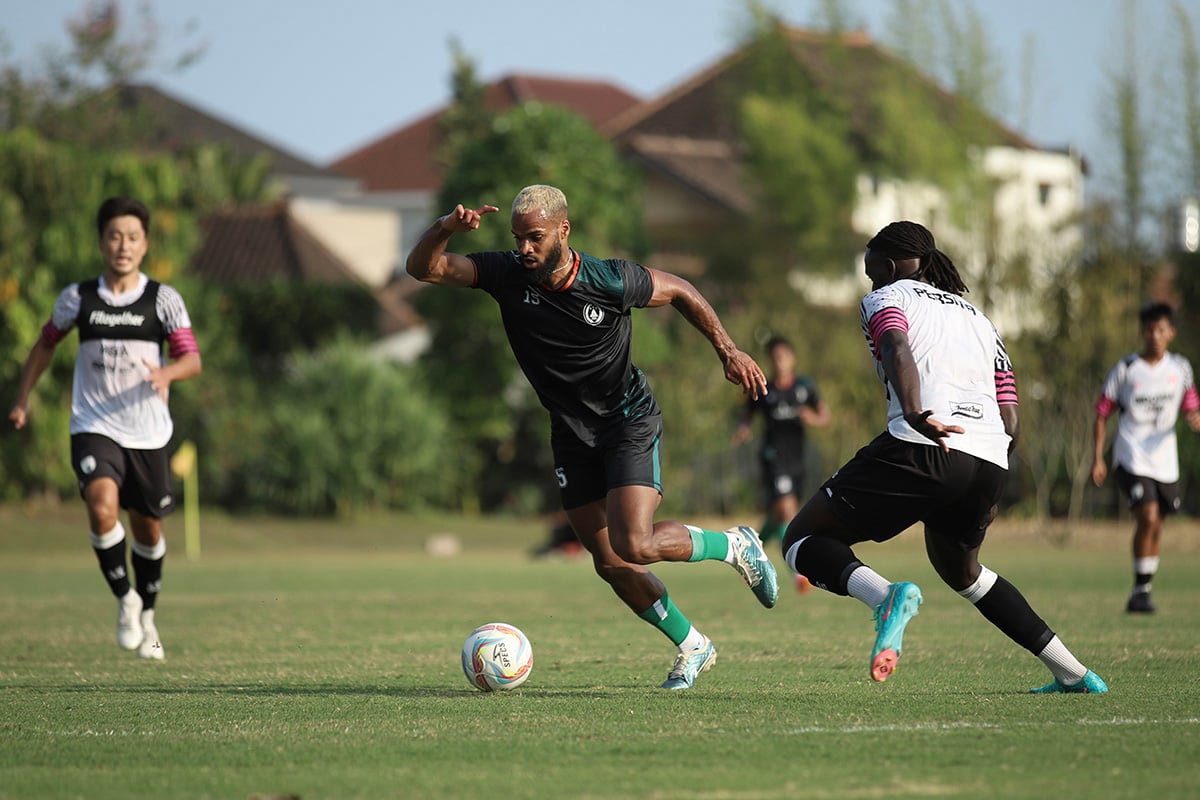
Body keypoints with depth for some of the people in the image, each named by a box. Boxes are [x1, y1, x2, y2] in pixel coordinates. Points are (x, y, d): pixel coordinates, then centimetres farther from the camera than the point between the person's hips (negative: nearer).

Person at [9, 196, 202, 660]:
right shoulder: (77, 299, 1)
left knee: (148, 529, 11)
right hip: (93, 428, -1)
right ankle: (125, 600, -7)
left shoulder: (164, 300, -3)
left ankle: (146, 615, 36)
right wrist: (22, 398, 17)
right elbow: (46, 343, 18)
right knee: (103, 506, -27)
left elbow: (193, 360, -9)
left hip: (148, 432, 1)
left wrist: (167, 372, -31)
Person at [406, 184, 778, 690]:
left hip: (629, 422, -5)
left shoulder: (610, 282, -21)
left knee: (634, 545, -22)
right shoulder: (508, 275, -13)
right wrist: (445, 228, -37)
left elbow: (679, 292, -3)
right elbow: (423, 268, -17)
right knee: (610, 564, 5)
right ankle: (691, 647, 26)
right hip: (571, 434, 5)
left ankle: (734, 545, 6)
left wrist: (727, 350, -7)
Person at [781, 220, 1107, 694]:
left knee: (802, 540, 3)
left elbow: (898, 352, -11)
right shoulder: (977, 318, 33)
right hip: (989, 464, 7)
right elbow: (1009, 421, 23)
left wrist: (915, 414, -28)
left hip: (922, 450, -7)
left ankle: (886, 597, -28)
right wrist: (988, 496, 31)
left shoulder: (885, 299, 14)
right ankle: (1073, 674, 28)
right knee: (960, 569, 34)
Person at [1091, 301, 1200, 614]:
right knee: (1148, 517, -21)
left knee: (1155, 527, 10)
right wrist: (1098, 458, -5)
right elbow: (1102, 413, 0)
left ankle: (1142, 593, 24)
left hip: (1165, 459, 4)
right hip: (1132, 458, -4)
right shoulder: (1126, 369, -5)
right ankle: (1141, 589, -11)